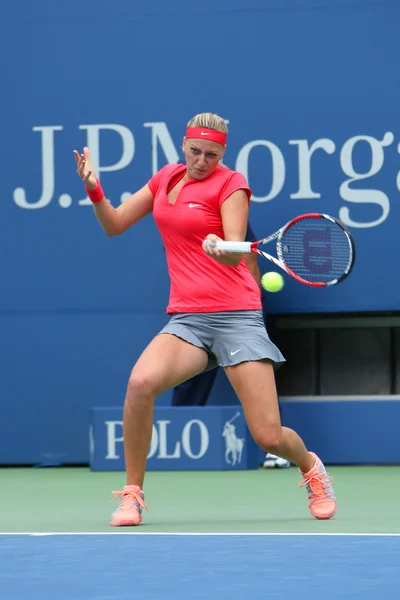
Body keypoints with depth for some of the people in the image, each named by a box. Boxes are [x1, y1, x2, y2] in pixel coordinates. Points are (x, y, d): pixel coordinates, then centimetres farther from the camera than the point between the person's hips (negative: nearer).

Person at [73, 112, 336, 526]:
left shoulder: (230, 183, -3)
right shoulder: (167, 178, 13)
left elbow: (236, 255, -14)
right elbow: (114, 225, 17)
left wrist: (220, 249, -37)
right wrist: (93, 188, -2)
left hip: (236, 316, -3)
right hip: (186, 318, 4)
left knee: (268, 437, -9)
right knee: (140, 382, -29)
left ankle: (311, 468, 28)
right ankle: (132, 493, -14)